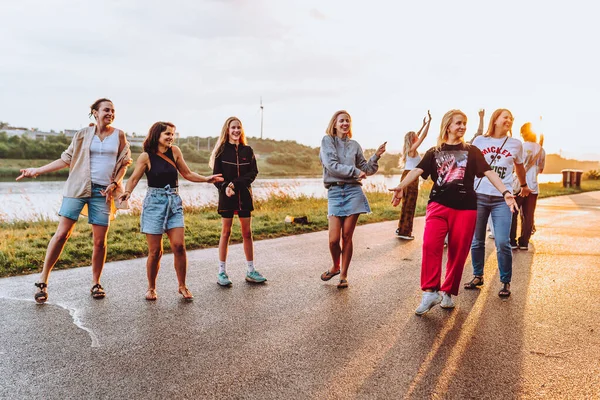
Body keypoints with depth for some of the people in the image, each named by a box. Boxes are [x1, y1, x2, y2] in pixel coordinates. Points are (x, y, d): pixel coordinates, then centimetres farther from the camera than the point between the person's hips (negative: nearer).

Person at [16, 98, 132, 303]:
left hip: (102, 192, 1)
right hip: (78, 188, 0)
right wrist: (37, 171, 1)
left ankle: (96, 283, 17)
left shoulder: (119, 135, 6)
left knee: (100, 241, 0)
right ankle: (43, 280, 7)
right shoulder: (83, 134, 4)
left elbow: (124, 163, 8)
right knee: (62, 233, -5)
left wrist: (114, 184, -5)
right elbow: (66, 159, 6)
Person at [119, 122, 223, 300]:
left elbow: (187, 174, 16)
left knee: (179, 246, -6)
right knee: (155, 250, -1)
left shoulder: (175, 151, 7)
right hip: (154, 203, -3)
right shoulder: (146, 156, -2)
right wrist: (127, 192, -26)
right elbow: (134, 178, -7)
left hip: (174, 203, 3)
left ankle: (182, 286, 11)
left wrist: (207, 179, 9)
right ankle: (151, 288, 19)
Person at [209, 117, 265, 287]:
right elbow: (217, 175, -4)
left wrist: (235, 183, -16)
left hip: (244, 196, 2)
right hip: (227, 197, -2)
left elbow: (253, 172, -2)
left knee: (247, 233, 6)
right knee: (226, 233, 3)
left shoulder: (247, 150, 6)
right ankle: (222, 272, 11)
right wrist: (225, 187, -23)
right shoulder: (221, 150, 0)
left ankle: (251, 271, 14)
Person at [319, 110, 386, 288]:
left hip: (353, 191, 2)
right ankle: (335, 267, 23)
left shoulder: (354, 145, 13)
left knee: (347, 236, 2)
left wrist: (376, 156, 0)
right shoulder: (327, 140, 4)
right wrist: (355, 171, -13)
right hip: (334, 192, -2)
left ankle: (343, 274, 17)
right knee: (334, 238, -6)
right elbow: (331, 165, -10)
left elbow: (367, 170, 15)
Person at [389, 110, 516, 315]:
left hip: (465, 208, 1)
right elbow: (417, 170, -4)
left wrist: (505, 192, -15)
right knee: (430, 245, -20)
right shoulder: (434, 152, 11)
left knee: (458, 252, 3)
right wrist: (401, 186, -22)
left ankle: (448, 293, 18)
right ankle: (430, 292, -14)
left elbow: (489, 172, 1)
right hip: (439, 205, -1)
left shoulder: (471, 151, 12)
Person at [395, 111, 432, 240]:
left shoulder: (408, 149, 12)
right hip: (411, 177, -9)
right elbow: (423, 136, -13)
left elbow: (417, 136, 26)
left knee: (406, 203, 17)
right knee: (409, 204, -5)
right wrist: (428, 122, -7)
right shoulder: (413, 149, -11)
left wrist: (424, 125, 27)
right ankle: (404, 232, -2)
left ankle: (401, 228, 24)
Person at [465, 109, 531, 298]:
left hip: (502, 199, 0)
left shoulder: (516, 144, 6)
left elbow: (519, 166, 24)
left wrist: (524, 186, 37)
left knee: (502, 243, -8)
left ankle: (505, 282, 9)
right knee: (476, 241, 7)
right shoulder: (479, 141, 4)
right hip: (478, 196, 1)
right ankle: (478, 276, 25)